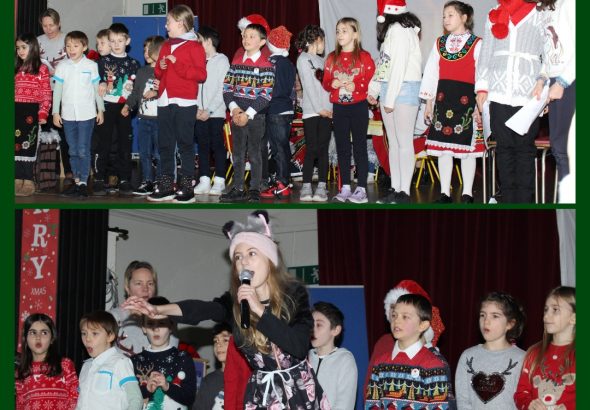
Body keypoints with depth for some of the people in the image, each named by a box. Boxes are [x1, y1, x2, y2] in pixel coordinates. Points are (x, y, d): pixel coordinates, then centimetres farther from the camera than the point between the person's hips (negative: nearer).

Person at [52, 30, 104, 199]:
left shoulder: (91, 66, -1)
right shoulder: (62, 67, 3)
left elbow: (97, 89, 4)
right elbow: (57, 91, 7)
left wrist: (100, 110, 4)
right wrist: (55, 112, 4)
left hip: (86, 115, -3)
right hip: (68, 115, 3)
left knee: (83, 150, -4)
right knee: (73, 151, 10)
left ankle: (84, 183, 2)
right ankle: (77, 181, 18)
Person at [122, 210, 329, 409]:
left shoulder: (294, 293, -10)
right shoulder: (236, 300, -5)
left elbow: (299, 346, -22)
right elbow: (200, 309, -24)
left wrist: (259, 310, -26)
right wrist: (159, 309, -42)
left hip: (298, 389, -2)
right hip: (261, 392, 2)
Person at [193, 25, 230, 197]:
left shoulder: (222, 60, -1)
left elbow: (223, 89, -8)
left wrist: (209, 110, -13)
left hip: (216, 113, -5)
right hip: (200, 113, 5)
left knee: (217, 146, -4)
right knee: (203, 147, 4)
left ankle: (219, 182, 0)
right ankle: (204, 181, 7)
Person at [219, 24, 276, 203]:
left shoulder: (266, 65, -6)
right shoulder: (236, 61, 9)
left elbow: (266, 94, -11)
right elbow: (227, 87, 6)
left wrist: (248, 114, -16)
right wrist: (234, 108, -10)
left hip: (256, 116, -5)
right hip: (237, 116, 5)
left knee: (254, 154, 1)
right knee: (238, 153, 9)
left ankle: (255, 190, 7)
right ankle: (238, 189, 16)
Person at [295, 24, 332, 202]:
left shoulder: (321, 60, 21)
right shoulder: (303, 59, 1)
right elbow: (309, 86, -7)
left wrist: (330, 108, 2)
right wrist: (319, 109, -13)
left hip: (326, 111, 5)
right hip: (311, 111, -5)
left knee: (323, 149, 1)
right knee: (311, 149, -7)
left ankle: (321, 187, 0)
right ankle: (306, 187, -4)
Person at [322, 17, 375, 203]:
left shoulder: (364, 57, -4)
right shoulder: (332, 58, 9)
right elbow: (325, 82, 11)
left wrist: (356, 86, -21)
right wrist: (332, 84, -11)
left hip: (358, 107, -4)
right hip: (339, 108, 4)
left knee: (360, 147, 0)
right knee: (342, 148, 8)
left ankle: (361, 189, 2)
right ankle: (345, 188, 14)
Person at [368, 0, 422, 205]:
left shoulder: (401, 30, -13)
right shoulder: (389, 30, 13)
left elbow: (399, 66, -17)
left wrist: (390, 99, -16)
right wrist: (373, 89, 13)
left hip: (403, 88, -9)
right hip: (388, 88, 9)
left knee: (404, 142, -6)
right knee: (393, 142, 11)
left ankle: (404, 192, -4)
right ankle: (395, 188, 15)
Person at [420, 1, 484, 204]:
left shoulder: (476, 44, -1)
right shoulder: (439, 43, 14)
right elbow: (431, 73, 13)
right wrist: (428, 101, 8)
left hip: (466, 98, -4)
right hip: (443, 97, 4)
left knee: (466, 147, 1)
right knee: (443, 146, 6)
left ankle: (467, 194, 9)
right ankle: (444, 193, 14)